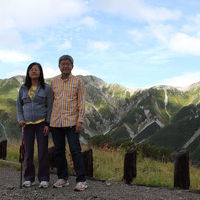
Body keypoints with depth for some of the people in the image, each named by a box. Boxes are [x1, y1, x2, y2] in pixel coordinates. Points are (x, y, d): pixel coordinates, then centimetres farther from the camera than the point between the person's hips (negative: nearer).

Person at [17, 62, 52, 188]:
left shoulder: (46, 88, 0)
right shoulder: (23, 88, 7)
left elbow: (50, 107, -1)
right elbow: (19, 105, 14)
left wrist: (48, 124, -8)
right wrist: (20, 119, -1)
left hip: (42, 122, -2)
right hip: (27, 124, 2)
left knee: (43, 151, -2)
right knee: (28, 151, 4)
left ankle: (44, 179, 6)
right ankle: (29, 179, 13)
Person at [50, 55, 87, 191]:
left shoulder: (78, 81, 3)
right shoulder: (54, 82, 13)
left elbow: (81, 102, -2)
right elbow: (51, 102, 15)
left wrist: (80, 120, -11)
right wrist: (48, 120, 10)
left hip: (71, 122, -4)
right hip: (55, 122, 4)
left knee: (75, 150, -8)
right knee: (59, 151, 7)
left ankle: (81, 181, -3)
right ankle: (63, 178, 18)